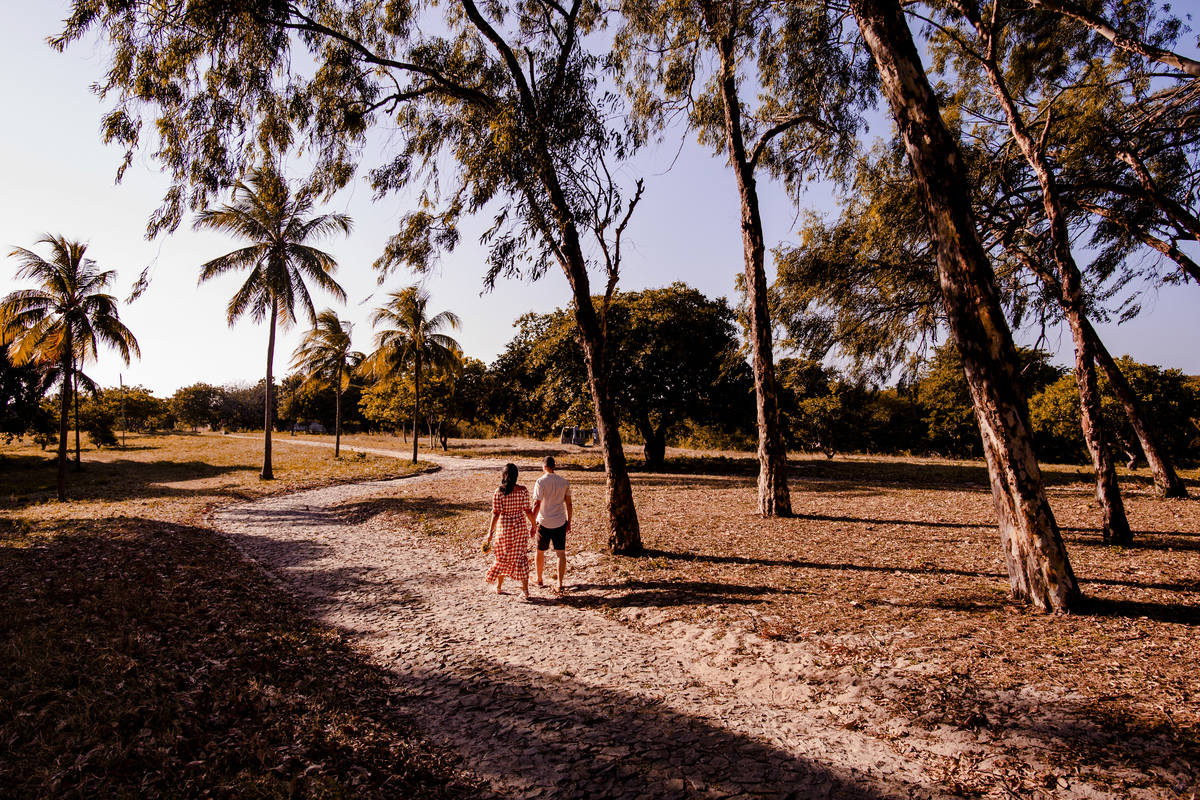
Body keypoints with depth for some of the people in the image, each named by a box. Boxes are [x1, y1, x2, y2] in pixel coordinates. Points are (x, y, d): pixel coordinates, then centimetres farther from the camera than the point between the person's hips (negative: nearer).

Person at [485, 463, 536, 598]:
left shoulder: (498, 492, -11)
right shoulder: (523, 490, -8)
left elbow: (496, 513, -11)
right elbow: (527, 510, -7)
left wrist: (490, 531, -5)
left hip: (504, 526, -1)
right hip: (520, 526, 1)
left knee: (502, 557, 15)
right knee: (521, 557, 10)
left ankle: (499, 587, 28)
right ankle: (525, 589, 10)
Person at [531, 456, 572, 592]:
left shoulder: (541, 481, -11)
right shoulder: (564, 481, 1)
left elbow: (537, 504, -14)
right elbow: (568, 504, 5)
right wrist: (569, 522, 15)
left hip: (544, 522, -2)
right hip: (560, 523, 2)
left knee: (540, 552, 16)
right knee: (561, 553, 5)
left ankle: (539, 580, 32)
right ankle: (560, 584, 2)